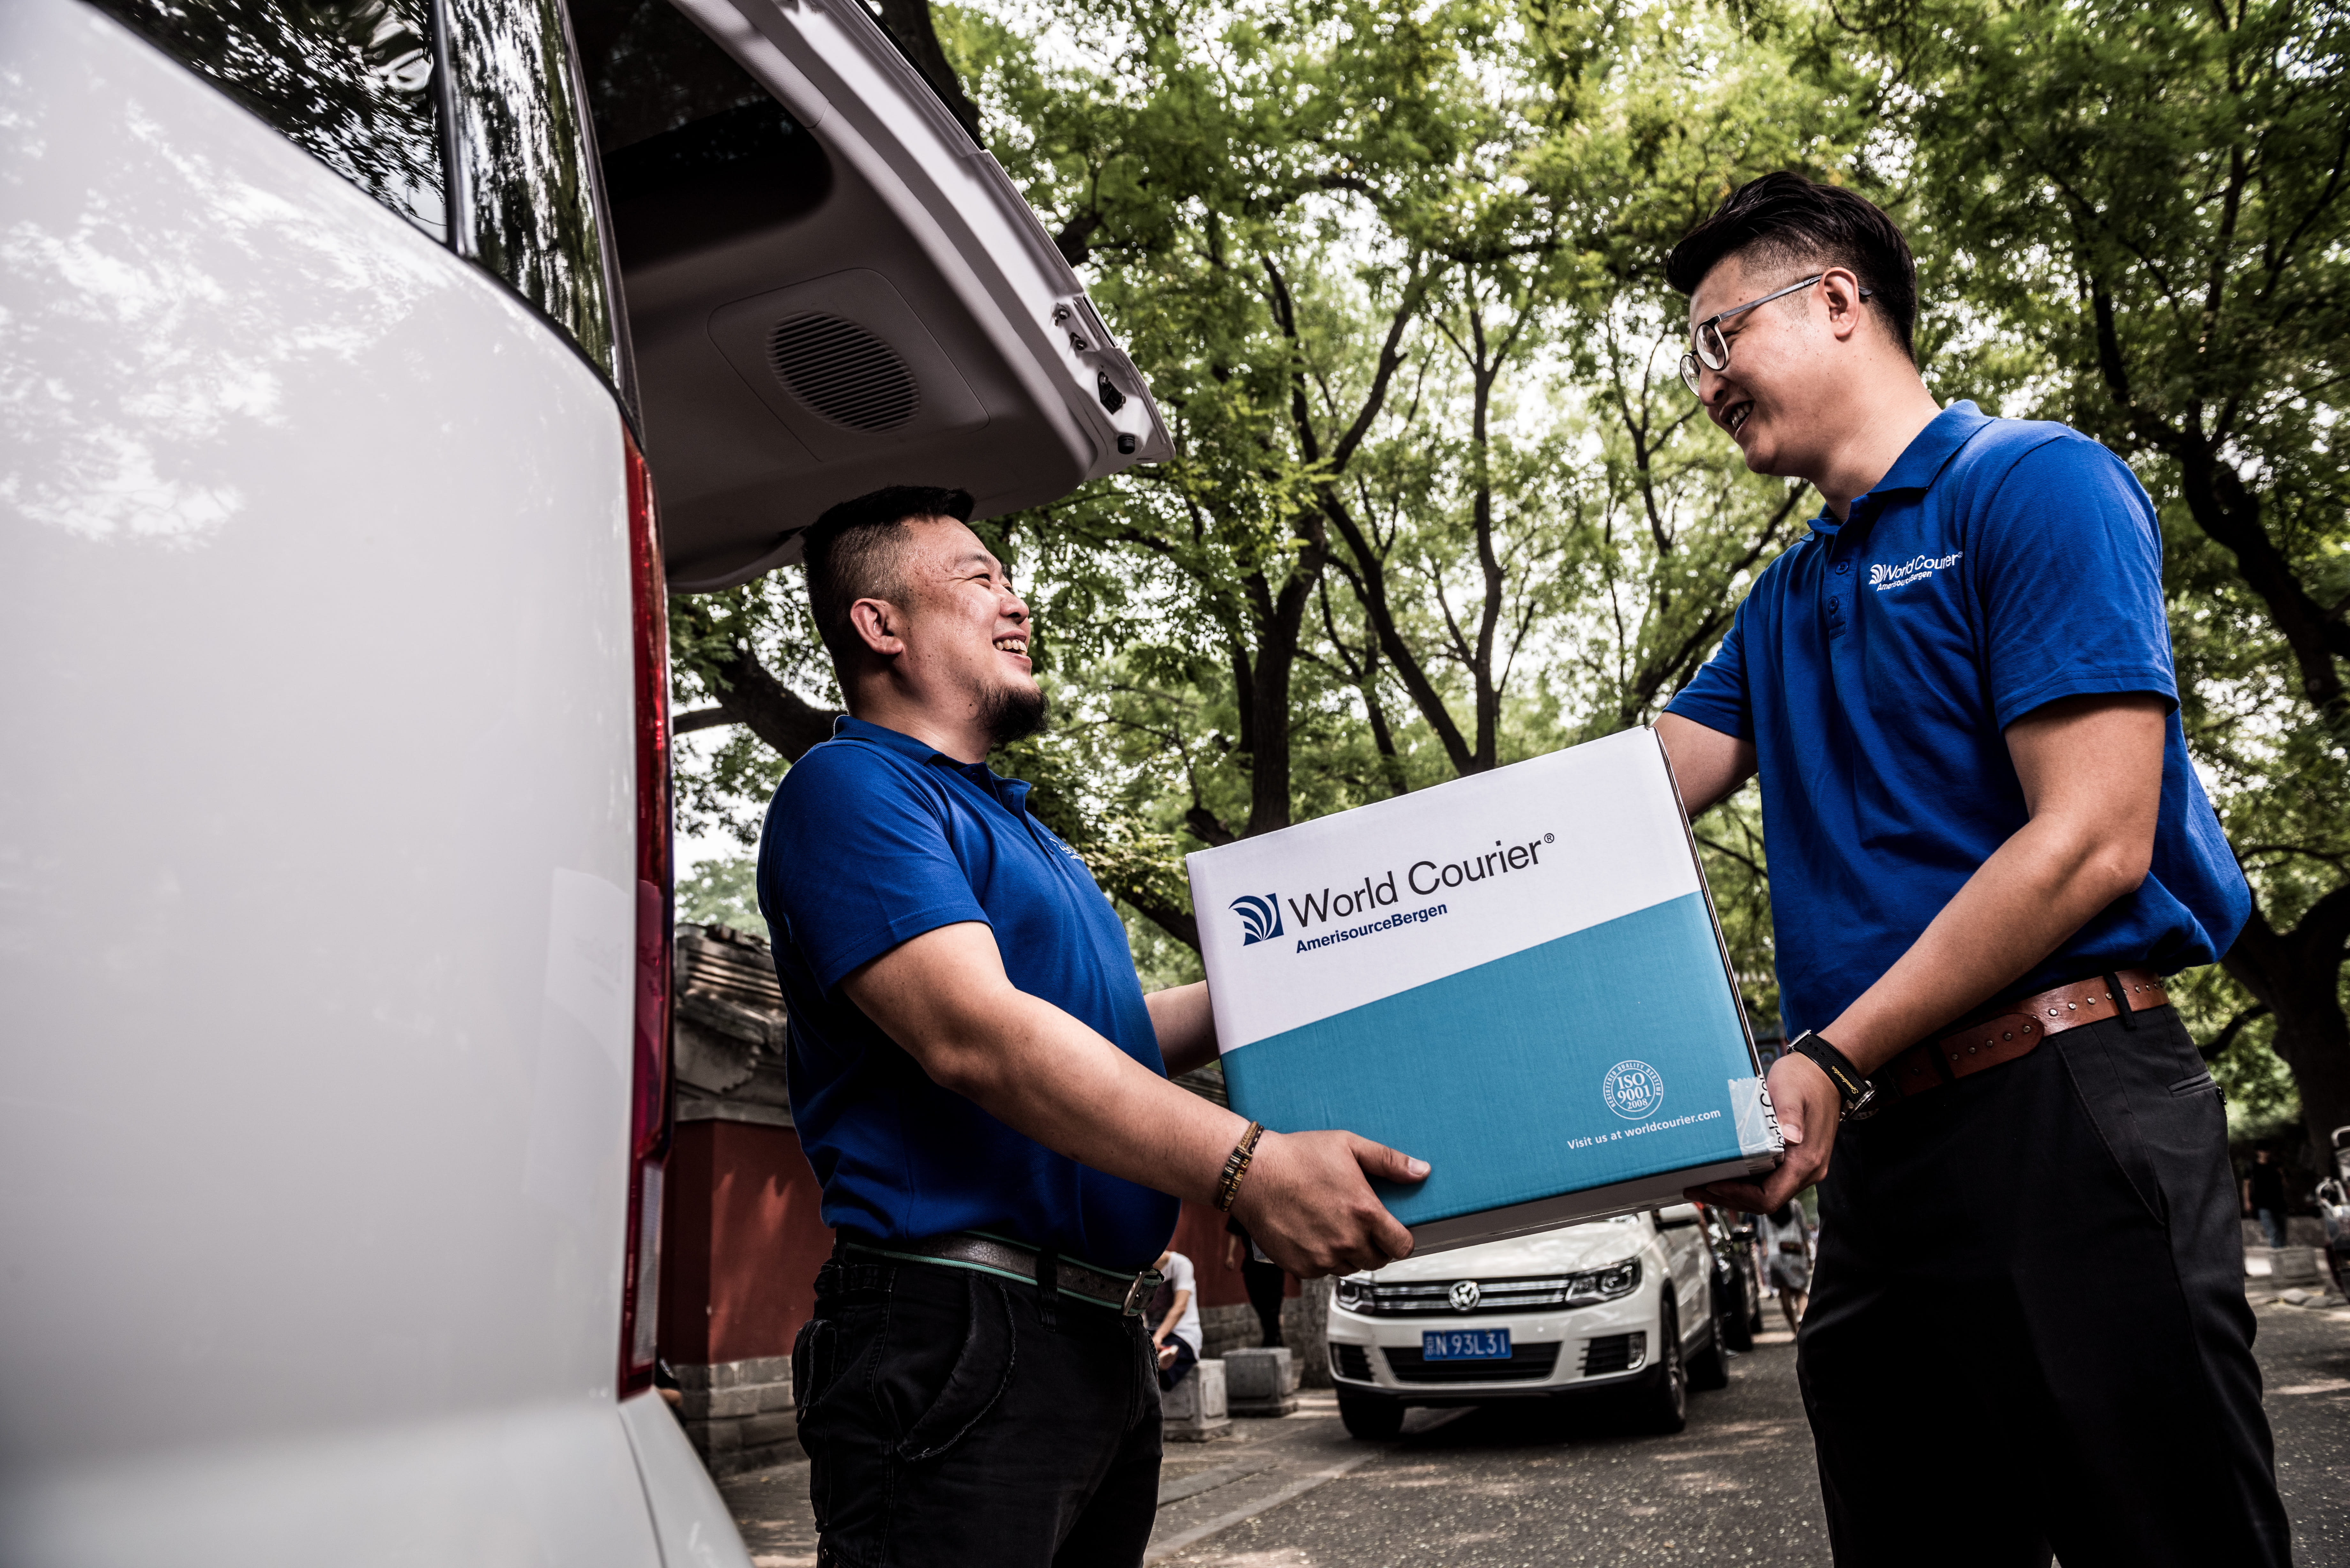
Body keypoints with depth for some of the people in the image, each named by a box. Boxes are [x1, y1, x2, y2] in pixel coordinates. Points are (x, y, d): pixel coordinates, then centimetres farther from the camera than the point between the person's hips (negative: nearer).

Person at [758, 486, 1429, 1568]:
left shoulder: (1011, 824, 22)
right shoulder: (851, 785, -9)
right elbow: (975, 1034, -23)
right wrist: (1246, 1167, -27)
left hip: (1106, 1342, 10)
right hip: (959, 1329, -9)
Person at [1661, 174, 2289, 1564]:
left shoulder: (2034, 484, -3)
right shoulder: (1786, 600, 21)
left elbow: (2092, 844, -14)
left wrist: (1832, 1062, -19)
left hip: (2062, 1105, -7)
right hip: (1876, 1143, 7)